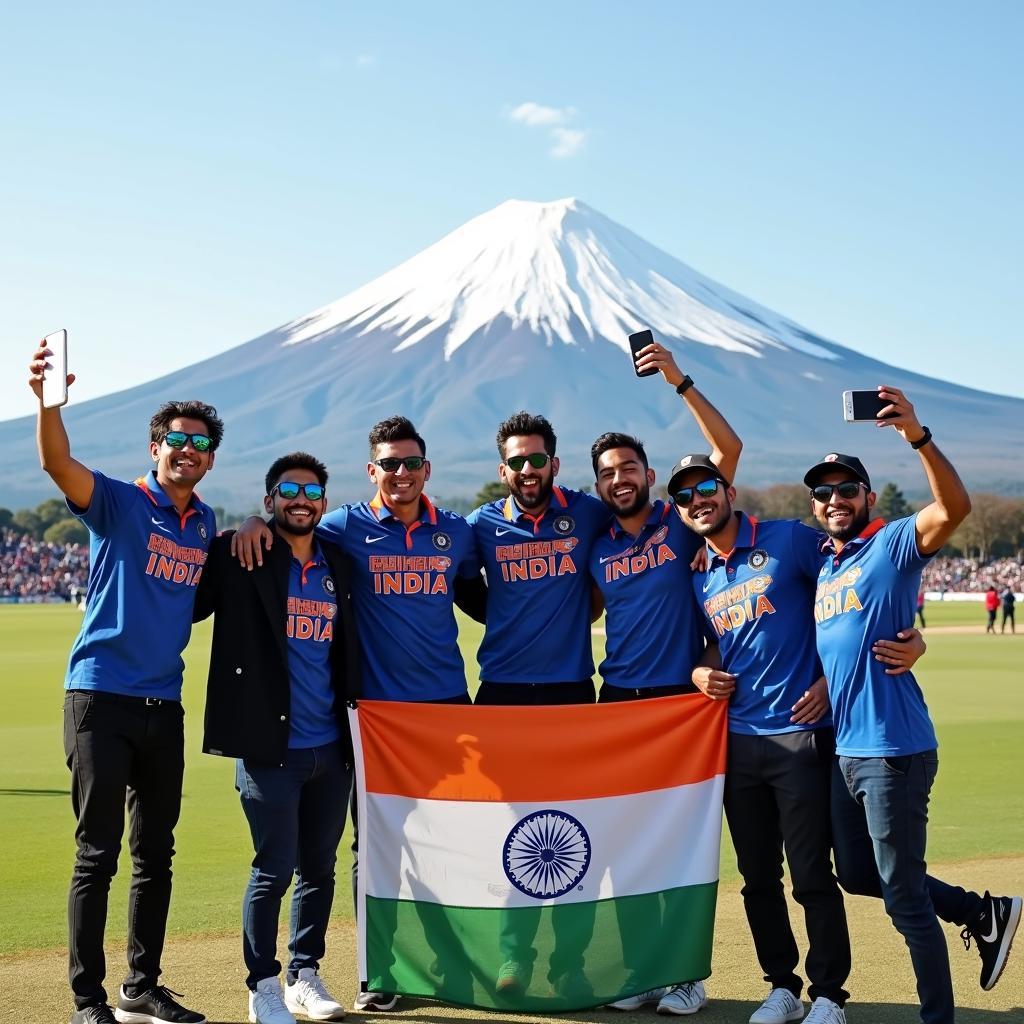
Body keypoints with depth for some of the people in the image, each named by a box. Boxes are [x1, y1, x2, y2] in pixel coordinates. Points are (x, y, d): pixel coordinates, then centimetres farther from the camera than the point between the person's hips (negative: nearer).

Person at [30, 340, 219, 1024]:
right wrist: (48, 399, -42)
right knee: (99, 852, -4)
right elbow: (58, 463, -23)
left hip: (165, 705, 6)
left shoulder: (205, 524, 12)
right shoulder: (118, 502, -5)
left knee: (157, 853, 12)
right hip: (101, 696, -6)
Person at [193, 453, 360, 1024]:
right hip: (268, 745, -5)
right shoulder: (239, 556, -3)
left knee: (320, 867, 12)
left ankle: (305, 976, 26)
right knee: (275, 868, -3)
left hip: (331, 747, 5)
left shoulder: (338, 564, 12)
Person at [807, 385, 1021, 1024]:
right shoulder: (822, 565, 13)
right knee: (858, 875, 21)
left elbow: (955, 508, -26)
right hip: (845, 750, 9)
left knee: (905, 900, -1)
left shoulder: (893, 544, -7)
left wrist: (917, 436, -36)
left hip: (894, 750, -8)